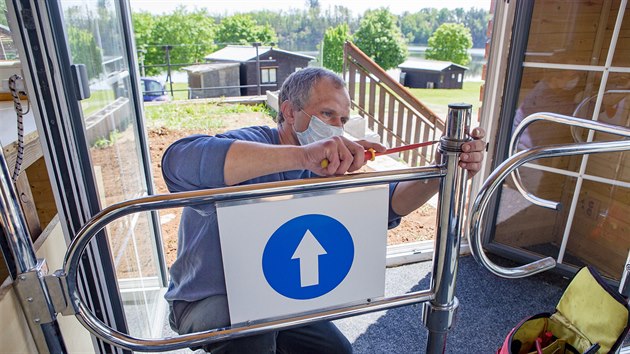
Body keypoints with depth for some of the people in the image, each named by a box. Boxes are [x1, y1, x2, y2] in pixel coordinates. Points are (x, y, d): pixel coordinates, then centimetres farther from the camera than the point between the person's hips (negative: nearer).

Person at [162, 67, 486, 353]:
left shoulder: (324, 170, -4)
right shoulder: (249, 142, -27)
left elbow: (385, 202, -7)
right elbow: (179, 161, -48)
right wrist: (301, 155, -57)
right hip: (206, 303, -6)